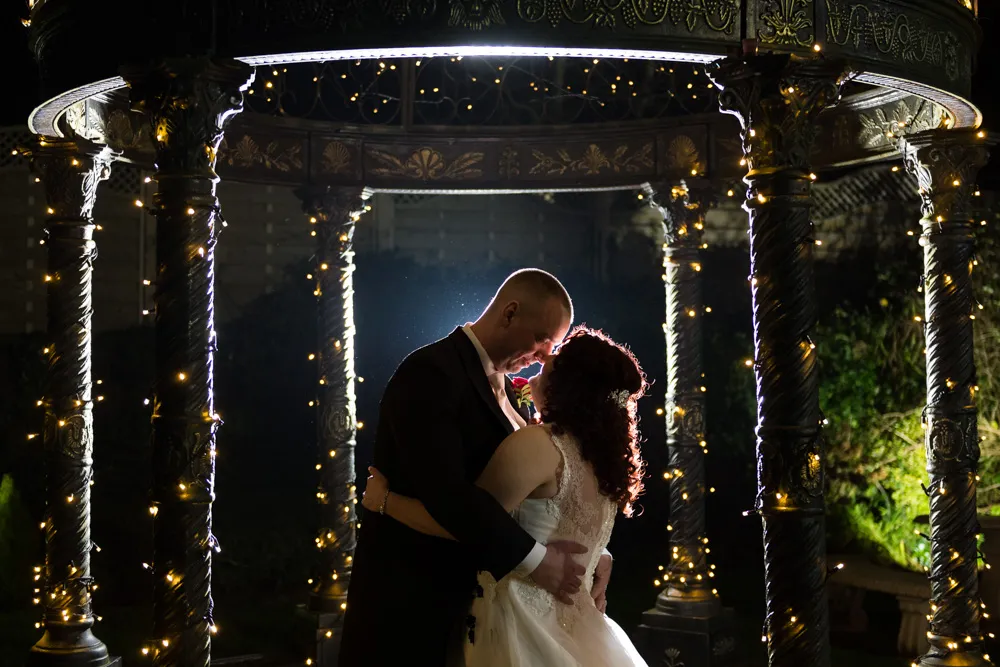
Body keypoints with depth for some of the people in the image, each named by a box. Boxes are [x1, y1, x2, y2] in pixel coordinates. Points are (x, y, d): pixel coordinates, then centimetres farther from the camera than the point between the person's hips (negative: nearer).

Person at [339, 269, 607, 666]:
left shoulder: (502, 387, 11)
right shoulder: (431, 373, -17)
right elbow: (444, 488, -28)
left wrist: (593, 549, -5)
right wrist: (532, 559, -24)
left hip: (472, 593, 8)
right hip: (411, 596, -8)